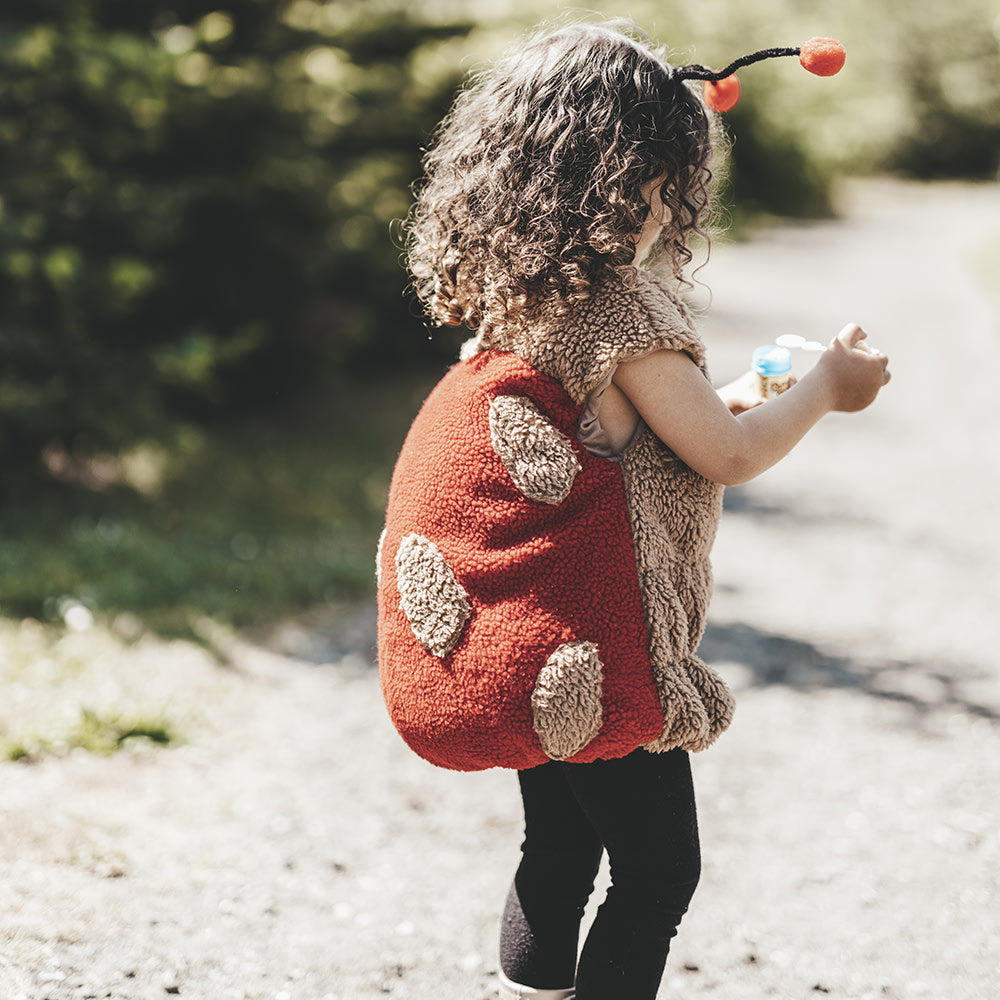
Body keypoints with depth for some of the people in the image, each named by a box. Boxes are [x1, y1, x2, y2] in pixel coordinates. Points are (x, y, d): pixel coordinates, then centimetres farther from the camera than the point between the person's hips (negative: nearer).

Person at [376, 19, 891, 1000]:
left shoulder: (517, 298, 7)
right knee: (658, 872, 3)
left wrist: (729, 400, 20)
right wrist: (826, 386, 3)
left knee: (560, 856, 20)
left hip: (513, 649, 9)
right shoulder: (624, 311, -19)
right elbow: (728, 456, -12)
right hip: (592, 657, -9)